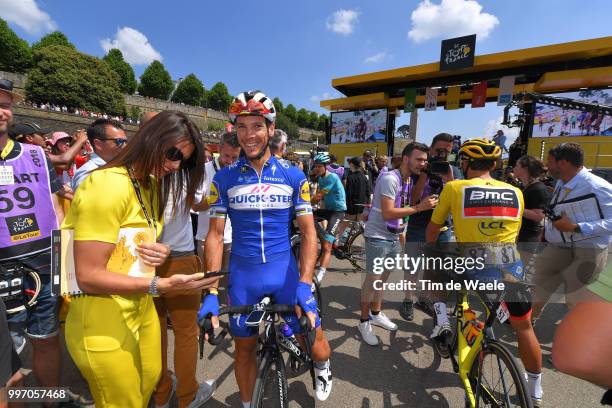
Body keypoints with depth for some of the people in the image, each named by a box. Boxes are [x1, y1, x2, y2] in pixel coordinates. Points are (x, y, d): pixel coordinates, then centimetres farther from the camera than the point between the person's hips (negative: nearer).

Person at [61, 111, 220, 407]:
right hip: (104, 325, -8)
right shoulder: (106, 186, -23)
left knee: (149, 384, 23)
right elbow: (89, 277, -23)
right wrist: (161, 285, -32)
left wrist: (159, 253, -6)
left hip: (142, 310, 8)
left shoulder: (152, 185, 6)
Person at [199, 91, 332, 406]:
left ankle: (322, 368, 45)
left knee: (313, 339, 6)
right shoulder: (224, 178, -2)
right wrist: (210, 293, -9)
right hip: (242, 275, 1)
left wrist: (305, 285, -16)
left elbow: (308, 232, -5)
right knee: (244, 347, 16)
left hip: (285, 271, 0)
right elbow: (215, 234, -2)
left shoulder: (294, 176, -4)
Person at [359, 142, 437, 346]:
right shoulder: (390, 179, -20)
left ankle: (376, 313, 35)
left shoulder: (409, 180, 7)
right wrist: (419, 207, -27)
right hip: (378, 237, -8)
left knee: (383, 276, 18)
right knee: (373, 279, -1)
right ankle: (364, 322, 16)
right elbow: (387, 213, -27)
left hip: (393, 237, 8)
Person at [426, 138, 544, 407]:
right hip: (513, 269, 4)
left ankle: (442, 322, 15)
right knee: (524, 328, 27)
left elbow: (433, 230, 9)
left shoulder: (454, 188, -1)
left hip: (472, 270, -3)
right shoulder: (516, 192, 9)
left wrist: (429, 251, 29)